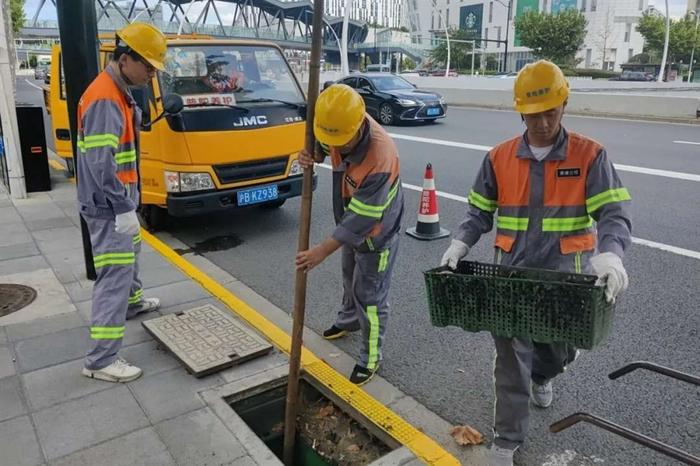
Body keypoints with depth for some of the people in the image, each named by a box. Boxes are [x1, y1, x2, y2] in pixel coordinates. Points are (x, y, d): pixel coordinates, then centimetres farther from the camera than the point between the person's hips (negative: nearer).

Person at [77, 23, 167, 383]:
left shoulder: (118, 93, 11)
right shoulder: (105, 99, -23)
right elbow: (101, 164, -28)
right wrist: (123, 208, -25)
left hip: (117, 201, 11)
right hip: (109, 206, -11)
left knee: (130, 252, 29)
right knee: (114, 275, -9)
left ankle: (133, 301, 53)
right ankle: (100, 360, -4)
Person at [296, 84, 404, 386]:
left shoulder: (380, 157, -40)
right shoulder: (341, 127, -18)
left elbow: (362, 220, -35)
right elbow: (326, 146, 7)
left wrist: (322, 251, -32)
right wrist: (312, 155, -17)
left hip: (376, 231, -8)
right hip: (351, 222, 8)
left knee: (369, 296, 3)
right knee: (349, 278, 29)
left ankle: (371, 358, 23)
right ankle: (348, 320, 55)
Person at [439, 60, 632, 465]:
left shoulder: (590, 155, -6)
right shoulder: (499, 158, 0)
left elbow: (613, 214, -13)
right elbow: (480, 213, 6)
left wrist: (609, 255, -33)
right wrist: (460, 245, -11)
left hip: (566, 275, 0)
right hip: (512, 272, 0)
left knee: (560, 347, 20)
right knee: (512, 355, 1)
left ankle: (542, 377, 57)